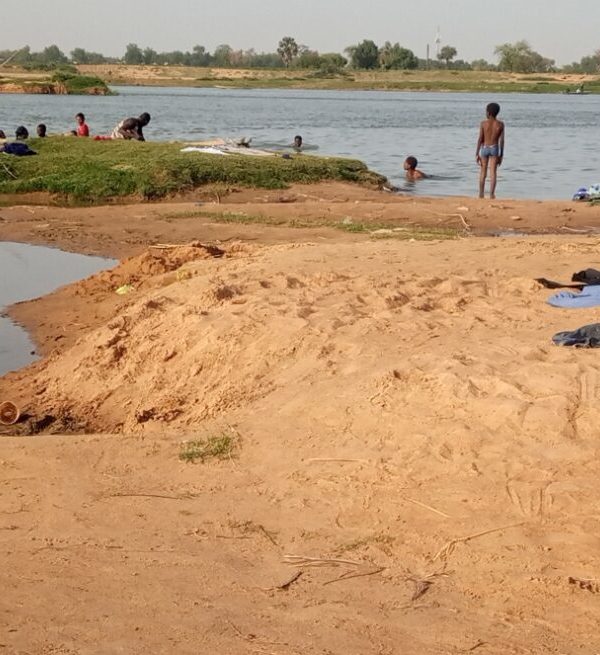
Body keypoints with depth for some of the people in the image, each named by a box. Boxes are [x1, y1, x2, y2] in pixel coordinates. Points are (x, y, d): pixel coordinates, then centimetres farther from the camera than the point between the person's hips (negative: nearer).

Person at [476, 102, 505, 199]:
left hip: (484, 148, 0)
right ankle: (491, 194, -7)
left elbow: (480, 139, -8)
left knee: (483, 172, 11)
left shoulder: (483, 123, -7)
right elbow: (501, 141, -3)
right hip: (494, 149, 0)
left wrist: (477, 154, -4)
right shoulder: (500, 124, -3)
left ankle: (481, 193, 16)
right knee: (493, 173, 0)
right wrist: (501, 155, 4)